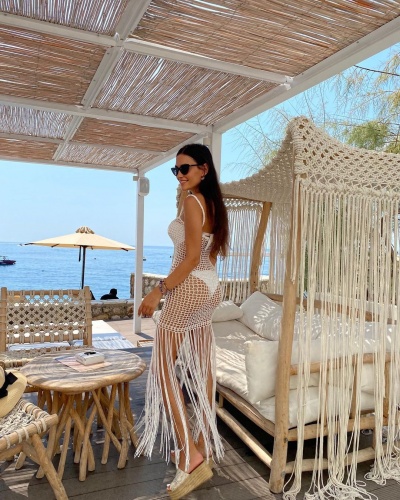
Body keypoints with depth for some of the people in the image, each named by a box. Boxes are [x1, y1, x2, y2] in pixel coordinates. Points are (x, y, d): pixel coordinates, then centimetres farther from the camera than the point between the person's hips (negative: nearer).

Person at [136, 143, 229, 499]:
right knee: (201, 368, 15)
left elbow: (192, 258, -20)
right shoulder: (213, 203, 14)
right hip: (210, 287, 10)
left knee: (164, 368, -2)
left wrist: (159, 290, -17)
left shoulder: (192, 201, -14)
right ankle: (204, 444, 27)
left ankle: (191, 457, -4)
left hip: (190, 287, -10)